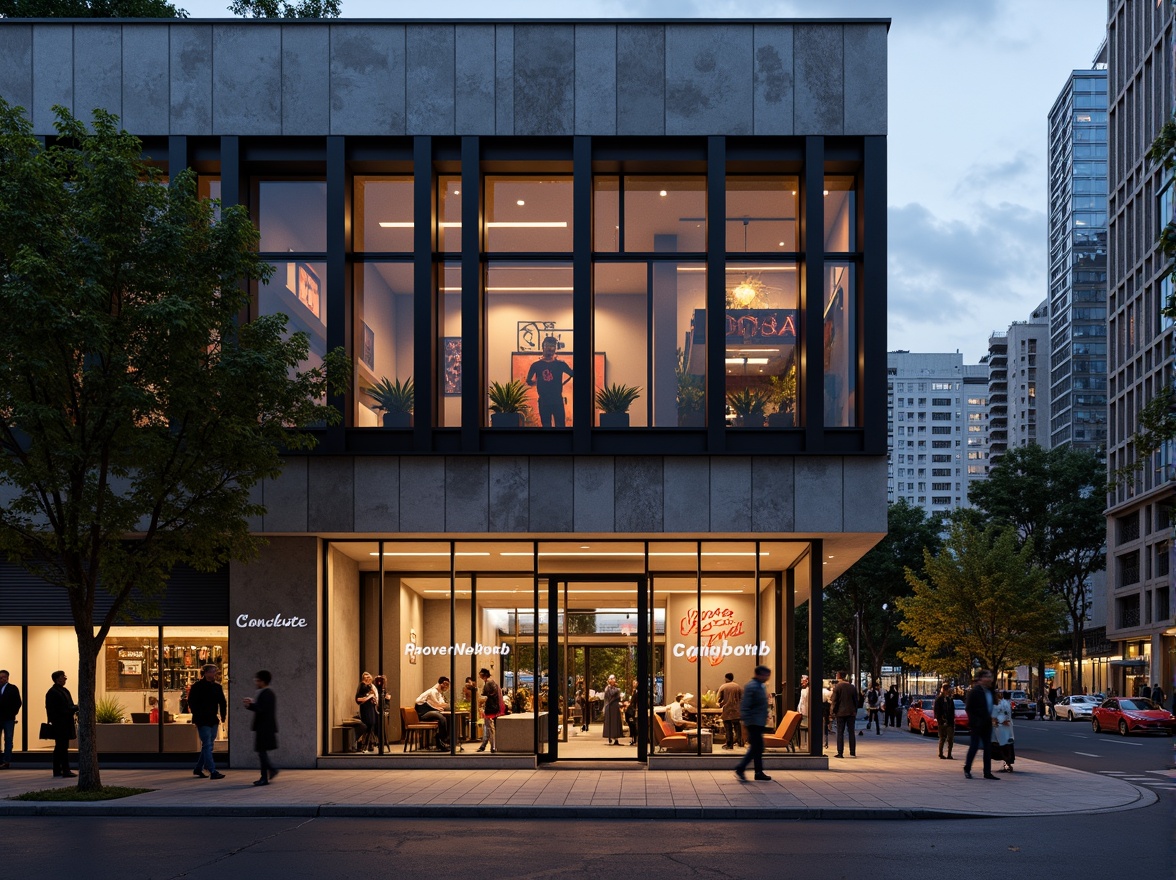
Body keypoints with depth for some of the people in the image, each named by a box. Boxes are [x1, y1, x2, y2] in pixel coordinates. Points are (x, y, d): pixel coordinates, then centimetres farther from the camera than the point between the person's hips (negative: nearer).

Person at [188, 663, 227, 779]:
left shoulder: (217, 687, 11)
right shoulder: (197, 686, -6)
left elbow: (222, 703, 16)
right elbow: (191, 702, -7)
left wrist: (223, 715, 6)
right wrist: (198, 715, -13)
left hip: (213, 720, 7)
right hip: (202, 721, -7)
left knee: (208, 745, 12)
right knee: (207, 745, -11)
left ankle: (198, 769, 24)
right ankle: (213, 771, -16)